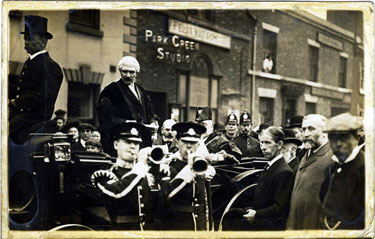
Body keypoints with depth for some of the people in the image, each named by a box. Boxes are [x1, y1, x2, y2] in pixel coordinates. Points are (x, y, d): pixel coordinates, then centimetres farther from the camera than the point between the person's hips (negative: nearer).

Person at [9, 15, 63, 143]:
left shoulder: (50, 66, -10)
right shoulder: (30, 62, 22)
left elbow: (44, 96, -20)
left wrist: (17, 102, -17)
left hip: (35, 116, -9)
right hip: (20, 111, 9)